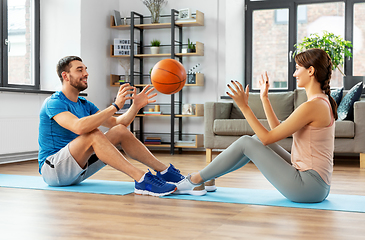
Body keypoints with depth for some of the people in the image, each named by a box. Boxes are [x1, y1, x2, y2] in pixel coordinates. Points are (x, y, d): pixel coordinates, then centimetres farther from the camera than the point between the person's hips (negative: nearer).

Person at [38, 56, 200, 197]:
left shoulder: (84, 105, 12)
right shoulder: (54, 103, -14)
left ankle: (164, 171, -10)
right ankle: (141, 180, -41)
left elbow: (116, 123, 8)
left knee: (120, 130, -7)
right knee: (93, 134, -34)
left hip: (77, 168, 8)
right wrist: (115, 106, -34)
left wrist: (135, 106, -9)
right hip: (52, 169, -7)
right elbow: (79, 127, -34)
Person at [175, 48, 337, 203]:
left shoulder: (312, 106, -19)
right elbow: (277, 130, 15)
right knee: (257, 139, 11)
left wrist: (244, 106, -12)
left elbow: (268, 138, -15)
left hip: (309, 187, -9)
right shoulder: (322, 102, 12)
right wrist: (264, 98, 17)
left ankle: (195, 180, 9)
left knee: (246, 143, -5)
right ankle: (208, 179, 20)